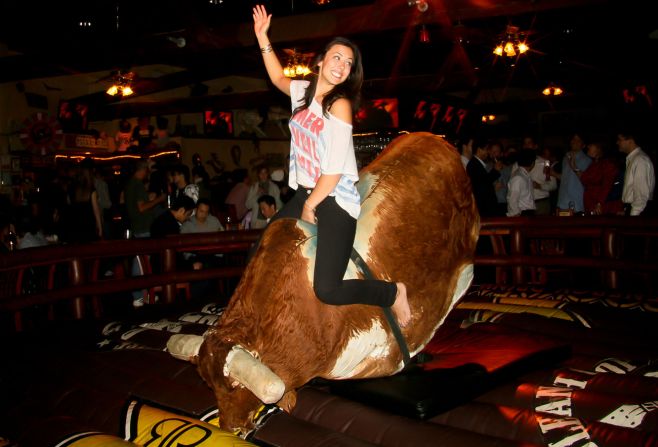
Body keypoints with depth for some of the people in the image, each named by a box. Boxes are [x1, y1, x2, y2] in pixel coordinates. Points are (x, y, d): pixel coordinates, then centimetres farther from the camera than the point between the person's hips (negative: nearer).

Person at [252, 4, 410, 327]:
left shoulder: (340, 104, -13)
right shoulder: (304, 91, 8)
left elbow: (334, 169, -16)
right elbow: (278, 78, 31)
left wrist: (310, 206, -9)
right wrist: (262, 39, 27)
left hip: (336, 200, -8)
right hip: (305, 195, 8)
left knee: (327, 289, -18)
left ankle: (393, 293, 6)